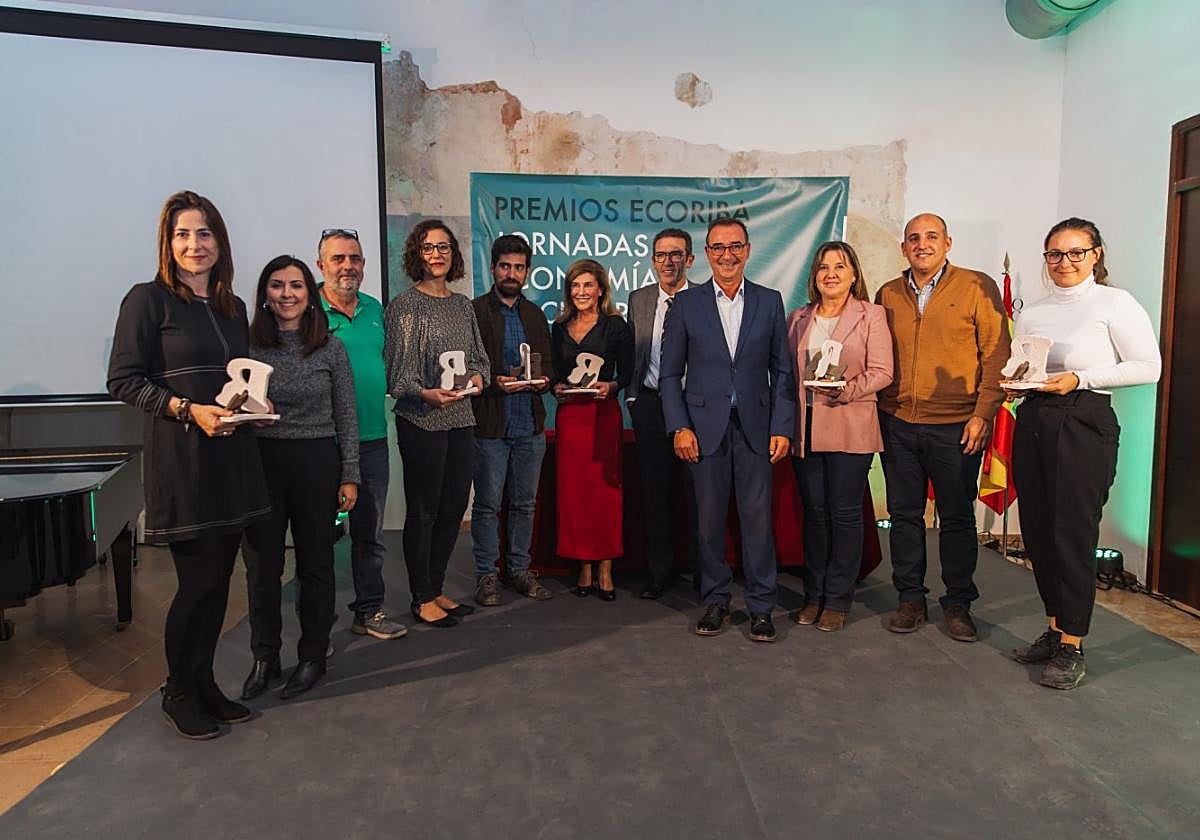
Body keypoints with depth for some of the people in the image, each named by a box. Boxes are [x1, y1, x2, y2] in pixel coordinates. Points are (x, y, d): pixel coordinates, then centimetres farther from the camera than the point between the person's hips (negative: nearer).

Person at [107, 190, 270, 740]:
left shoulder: (232, 307, 15)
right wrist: (188, 410, -18)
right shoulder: (148, 299, -4)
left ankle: (204, 682, 27)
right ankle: (178, 693, 20)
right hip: (179, 454, -6)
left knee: (219, 578, 10)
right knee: (199, 579, -2)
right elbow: (122, 380, -8)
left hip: (231, 453, 6)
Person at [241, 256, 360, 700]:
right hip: (261, 461, 1)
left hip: (317, 462, -1)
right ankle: (264, 657, 25)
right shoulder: (248, 346, 3)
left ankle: (313, 655, 25)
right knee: (262, 564, 7)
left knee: (315, 562, 9)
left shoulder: (331, 348, 0)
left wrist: (350, 476, -1)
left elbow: (346, 417, 2)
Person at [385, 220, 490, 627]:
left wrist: (478, 375, -4)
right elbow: (396, 368, -8)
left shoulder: (462, 305, 13)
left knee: (454, 506, 11)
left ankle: (436, 589, 26)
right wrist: (425, 393, -23)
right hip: (422, 421, -6)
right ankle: (423, 599, 16)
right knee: (424, 511, 2)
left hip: (461, 418, 6)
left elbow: (480, 355, 17)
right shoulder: (404, 305, -4)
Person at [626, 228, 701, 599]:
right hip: (649, 405, 4)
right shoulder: (638, 300, 9)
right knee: (655, 495, 11)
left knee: (697, 495, 6)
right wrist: (631, 396, 8)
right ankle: (660, 572, 24)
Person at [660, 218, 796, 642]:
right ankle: (715, 600, 22)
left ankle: (761, 607, 15)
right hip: (705, 426, 0)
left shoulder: (770, 301, 8)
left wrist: (782, 427, -1)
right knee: (710, 519, 6)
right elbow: (670, 373, 4)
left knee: (758, 518, 1)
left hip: (755, 426, 1)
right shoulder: (686, 303, 5)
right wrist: (679, 427, -6)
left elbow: (782, 371, 7)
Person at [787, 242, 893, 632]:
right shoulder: (798, 319, 15)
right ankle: (813, 595, 19)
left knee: (845, 512, 1)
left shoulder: (871, 315, 3)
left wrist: (846, 389, -21)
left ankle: (838, 600, 13)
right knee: (814, 511, 9)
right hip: (805, 428, 4)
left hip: (850, 428, -3)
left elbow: (881, 371, -4)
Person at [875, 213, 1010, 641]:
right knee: (904, 514, 9)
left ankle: (958, 604, 21)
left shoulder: (978, 287, 0)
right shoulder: (888, 295, 10)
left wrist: (983, 414, -9)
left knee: (957, 517, 6)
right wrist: (875, 412, 5)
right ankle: (910, 598, 22)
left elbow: (996, 356, -2)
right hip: (897, 425, 3)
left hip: (956, 426, -3)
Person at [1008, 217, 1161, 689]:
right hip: (1032, 421, 6)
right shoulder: (1030, 313, 14)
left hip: (1084, 423, -5)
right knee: (1037, 532, 7)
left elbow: (1149, 367, -5)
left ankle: (1072, 647, 6)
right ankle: (1056, 629, 22)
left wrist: (1081, 378, -15)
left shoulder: (1114, 303, -1)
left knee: (1074, 534, -5)